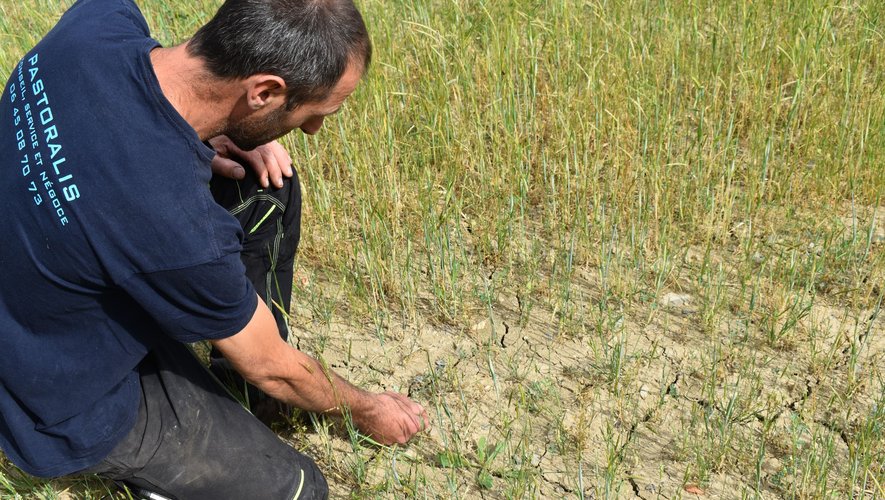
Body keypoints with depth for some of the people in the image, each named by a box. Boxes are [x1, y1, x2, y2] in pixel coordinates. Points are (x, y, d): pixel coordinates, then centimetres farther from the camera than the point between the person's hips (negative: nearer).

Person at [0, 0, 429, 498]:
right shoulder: (178, 233, -39)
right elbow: (273, 369, -18)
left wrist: (199, 137, -10)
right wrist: (365, 408, 1)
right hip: (76, 407, -7)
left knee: (267, 183, 1)